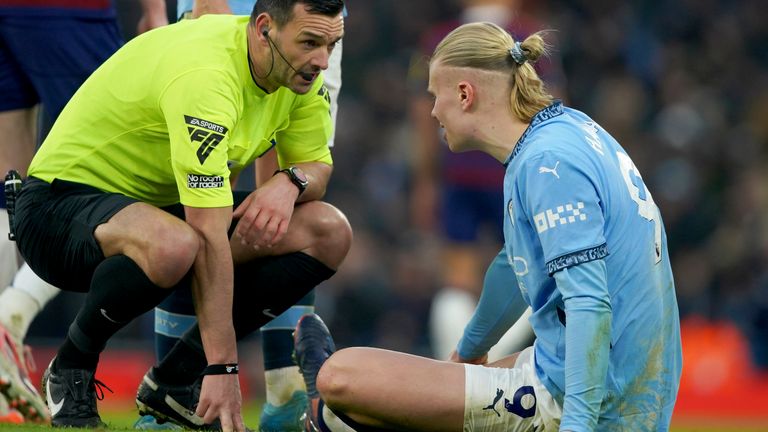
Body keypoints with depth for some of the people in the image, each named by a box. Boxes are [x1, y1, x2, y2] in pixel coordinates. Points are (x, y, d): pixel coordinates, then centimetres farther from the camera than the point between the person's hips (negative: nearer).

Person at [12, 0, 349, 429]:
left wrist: (290, 182, -19)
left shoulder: (298, 69, -6)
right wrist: (223, 368, -37)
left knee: (329, 233, -9)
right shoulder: (203, 75, -32)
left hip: (162, 202, 8)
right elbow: (210, 237, -35)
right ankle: (71, 371, -12)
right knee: (174, 245, -42)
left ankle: (175, 378, -2)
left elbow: (317, 165, 8)